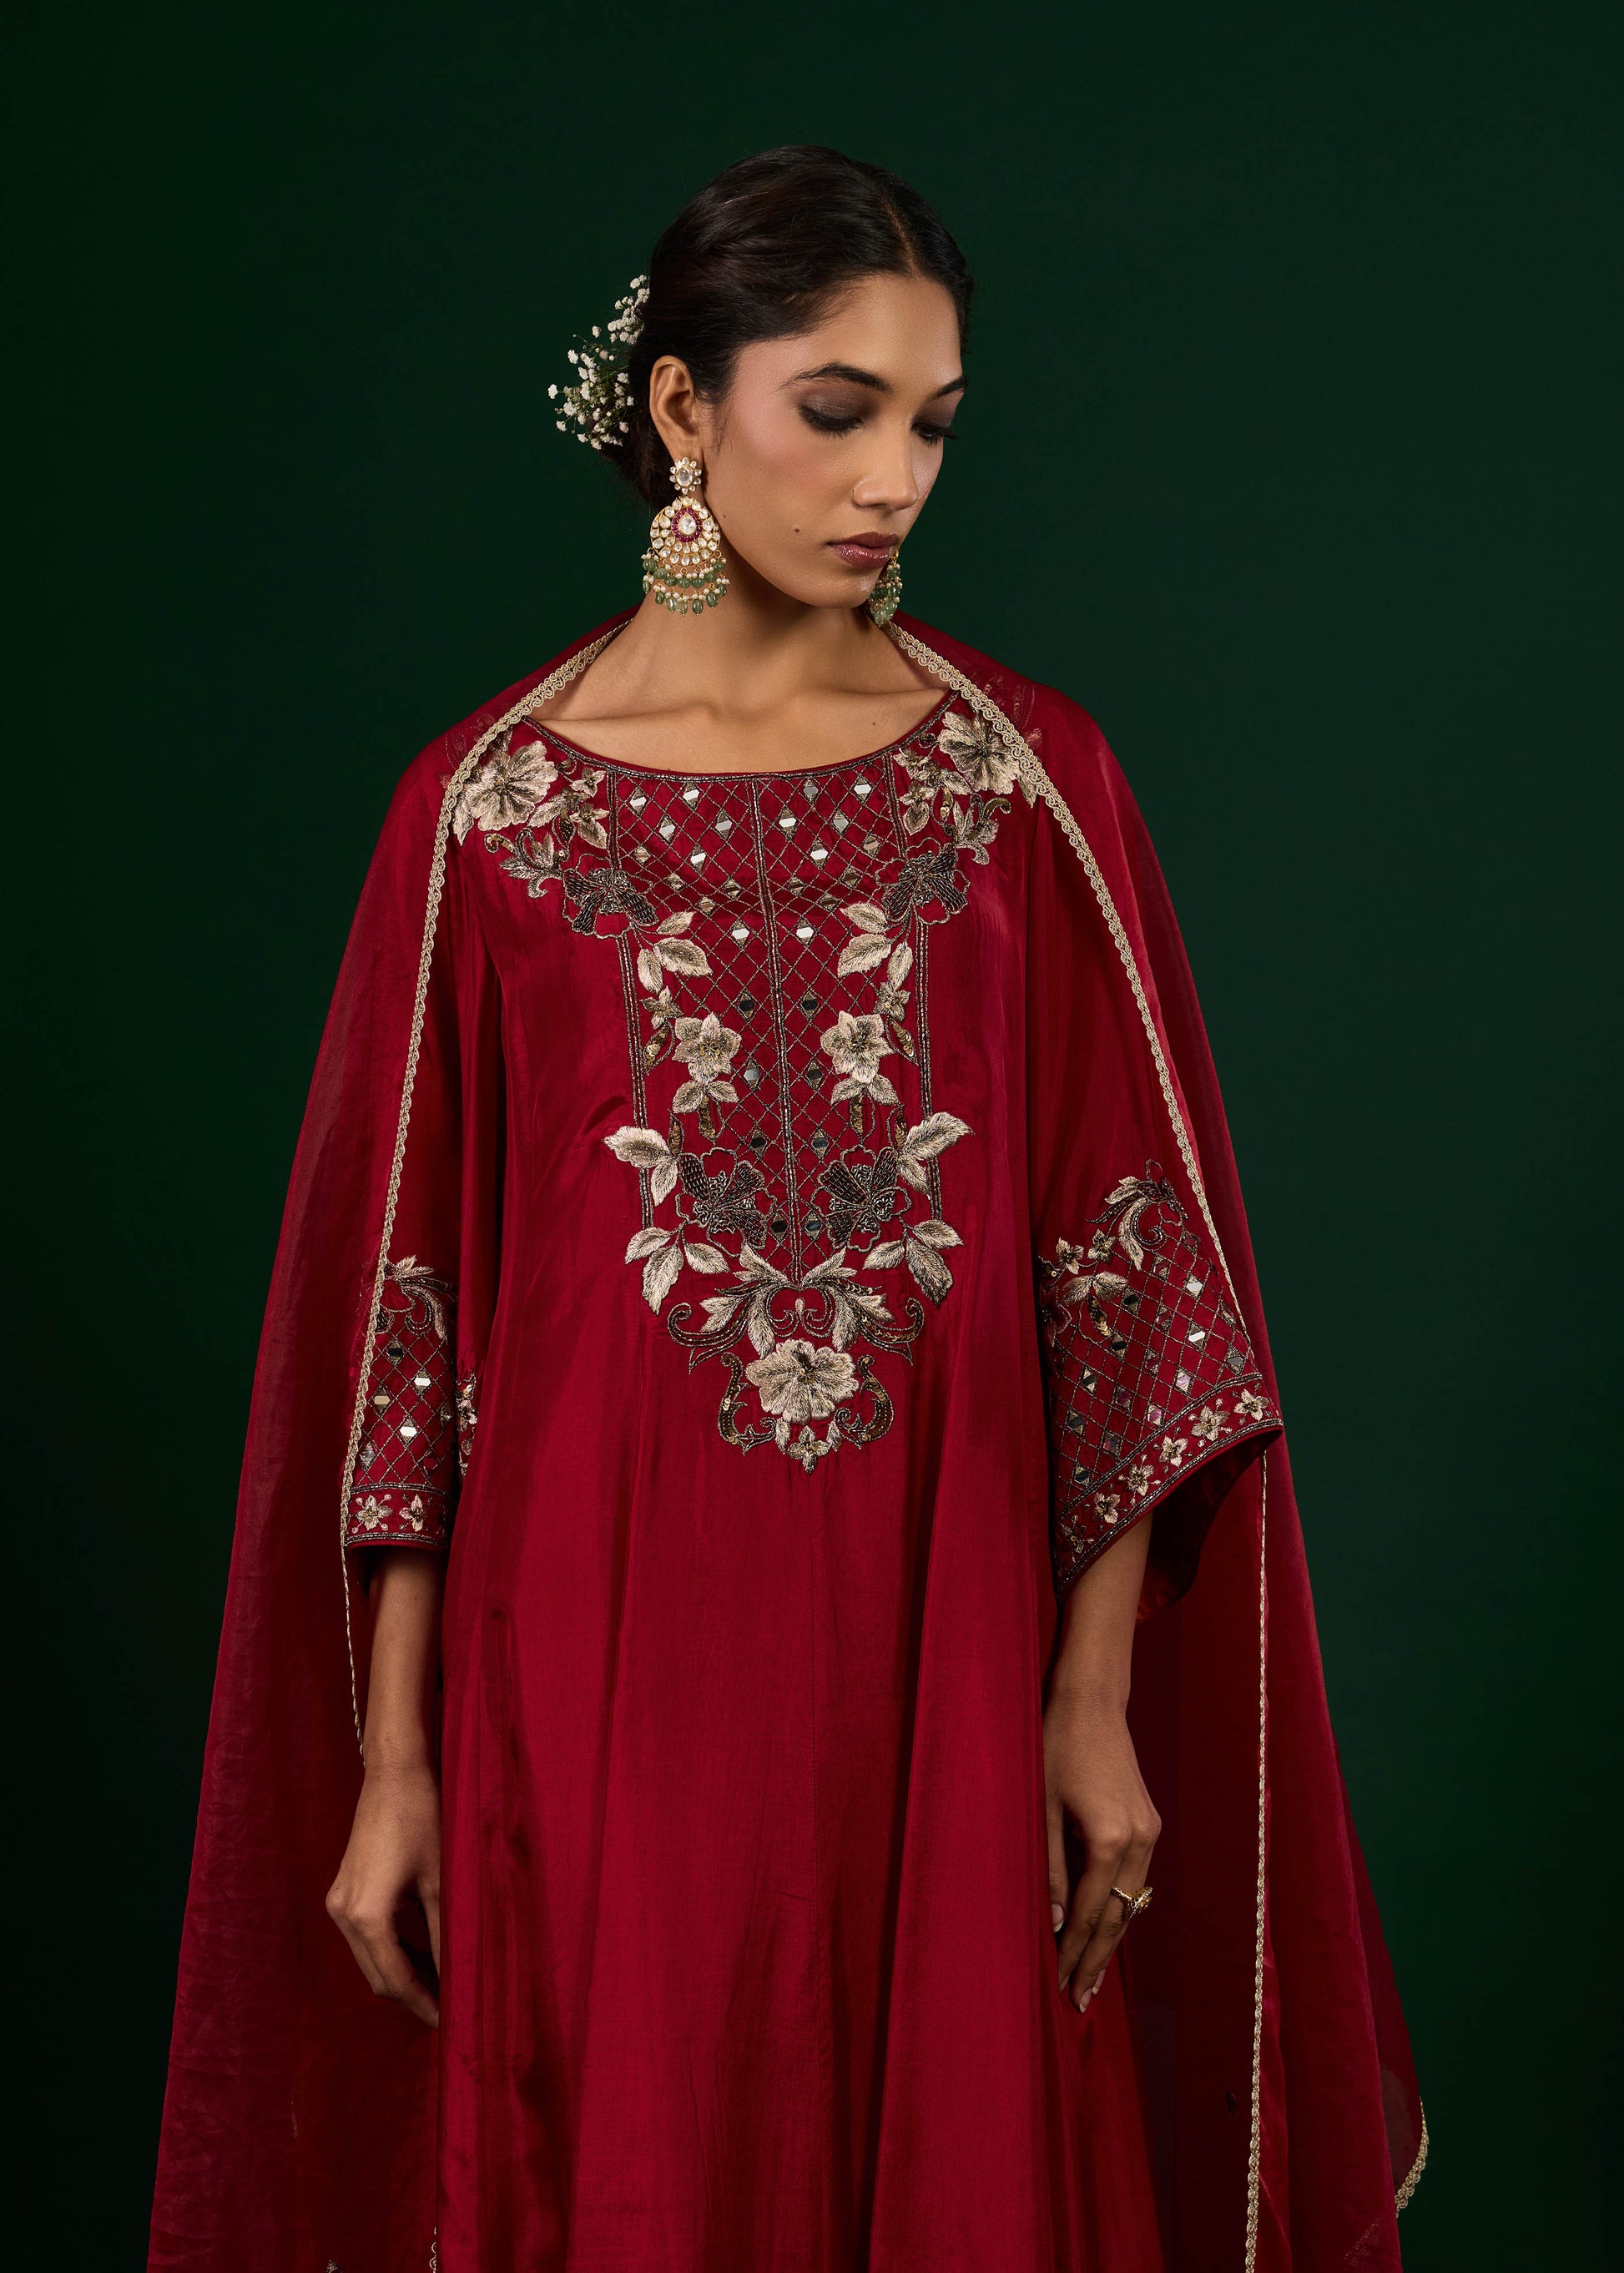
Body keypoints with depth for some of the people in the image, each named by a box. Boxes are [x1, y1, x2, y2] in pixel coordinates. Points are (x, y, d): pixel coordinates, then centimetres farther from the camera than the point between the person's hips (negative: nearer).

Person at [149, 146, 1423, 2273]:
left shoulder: (1033, 781, 1)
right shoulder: (486, 808, -2)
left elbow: (1133, 1275, 1)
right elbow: (398, 1307, 0)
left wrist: (1099, 1695, -3)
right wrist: (390, 1759, -1)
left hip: (941, 1659, 1)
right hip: (602, 1672, -1)